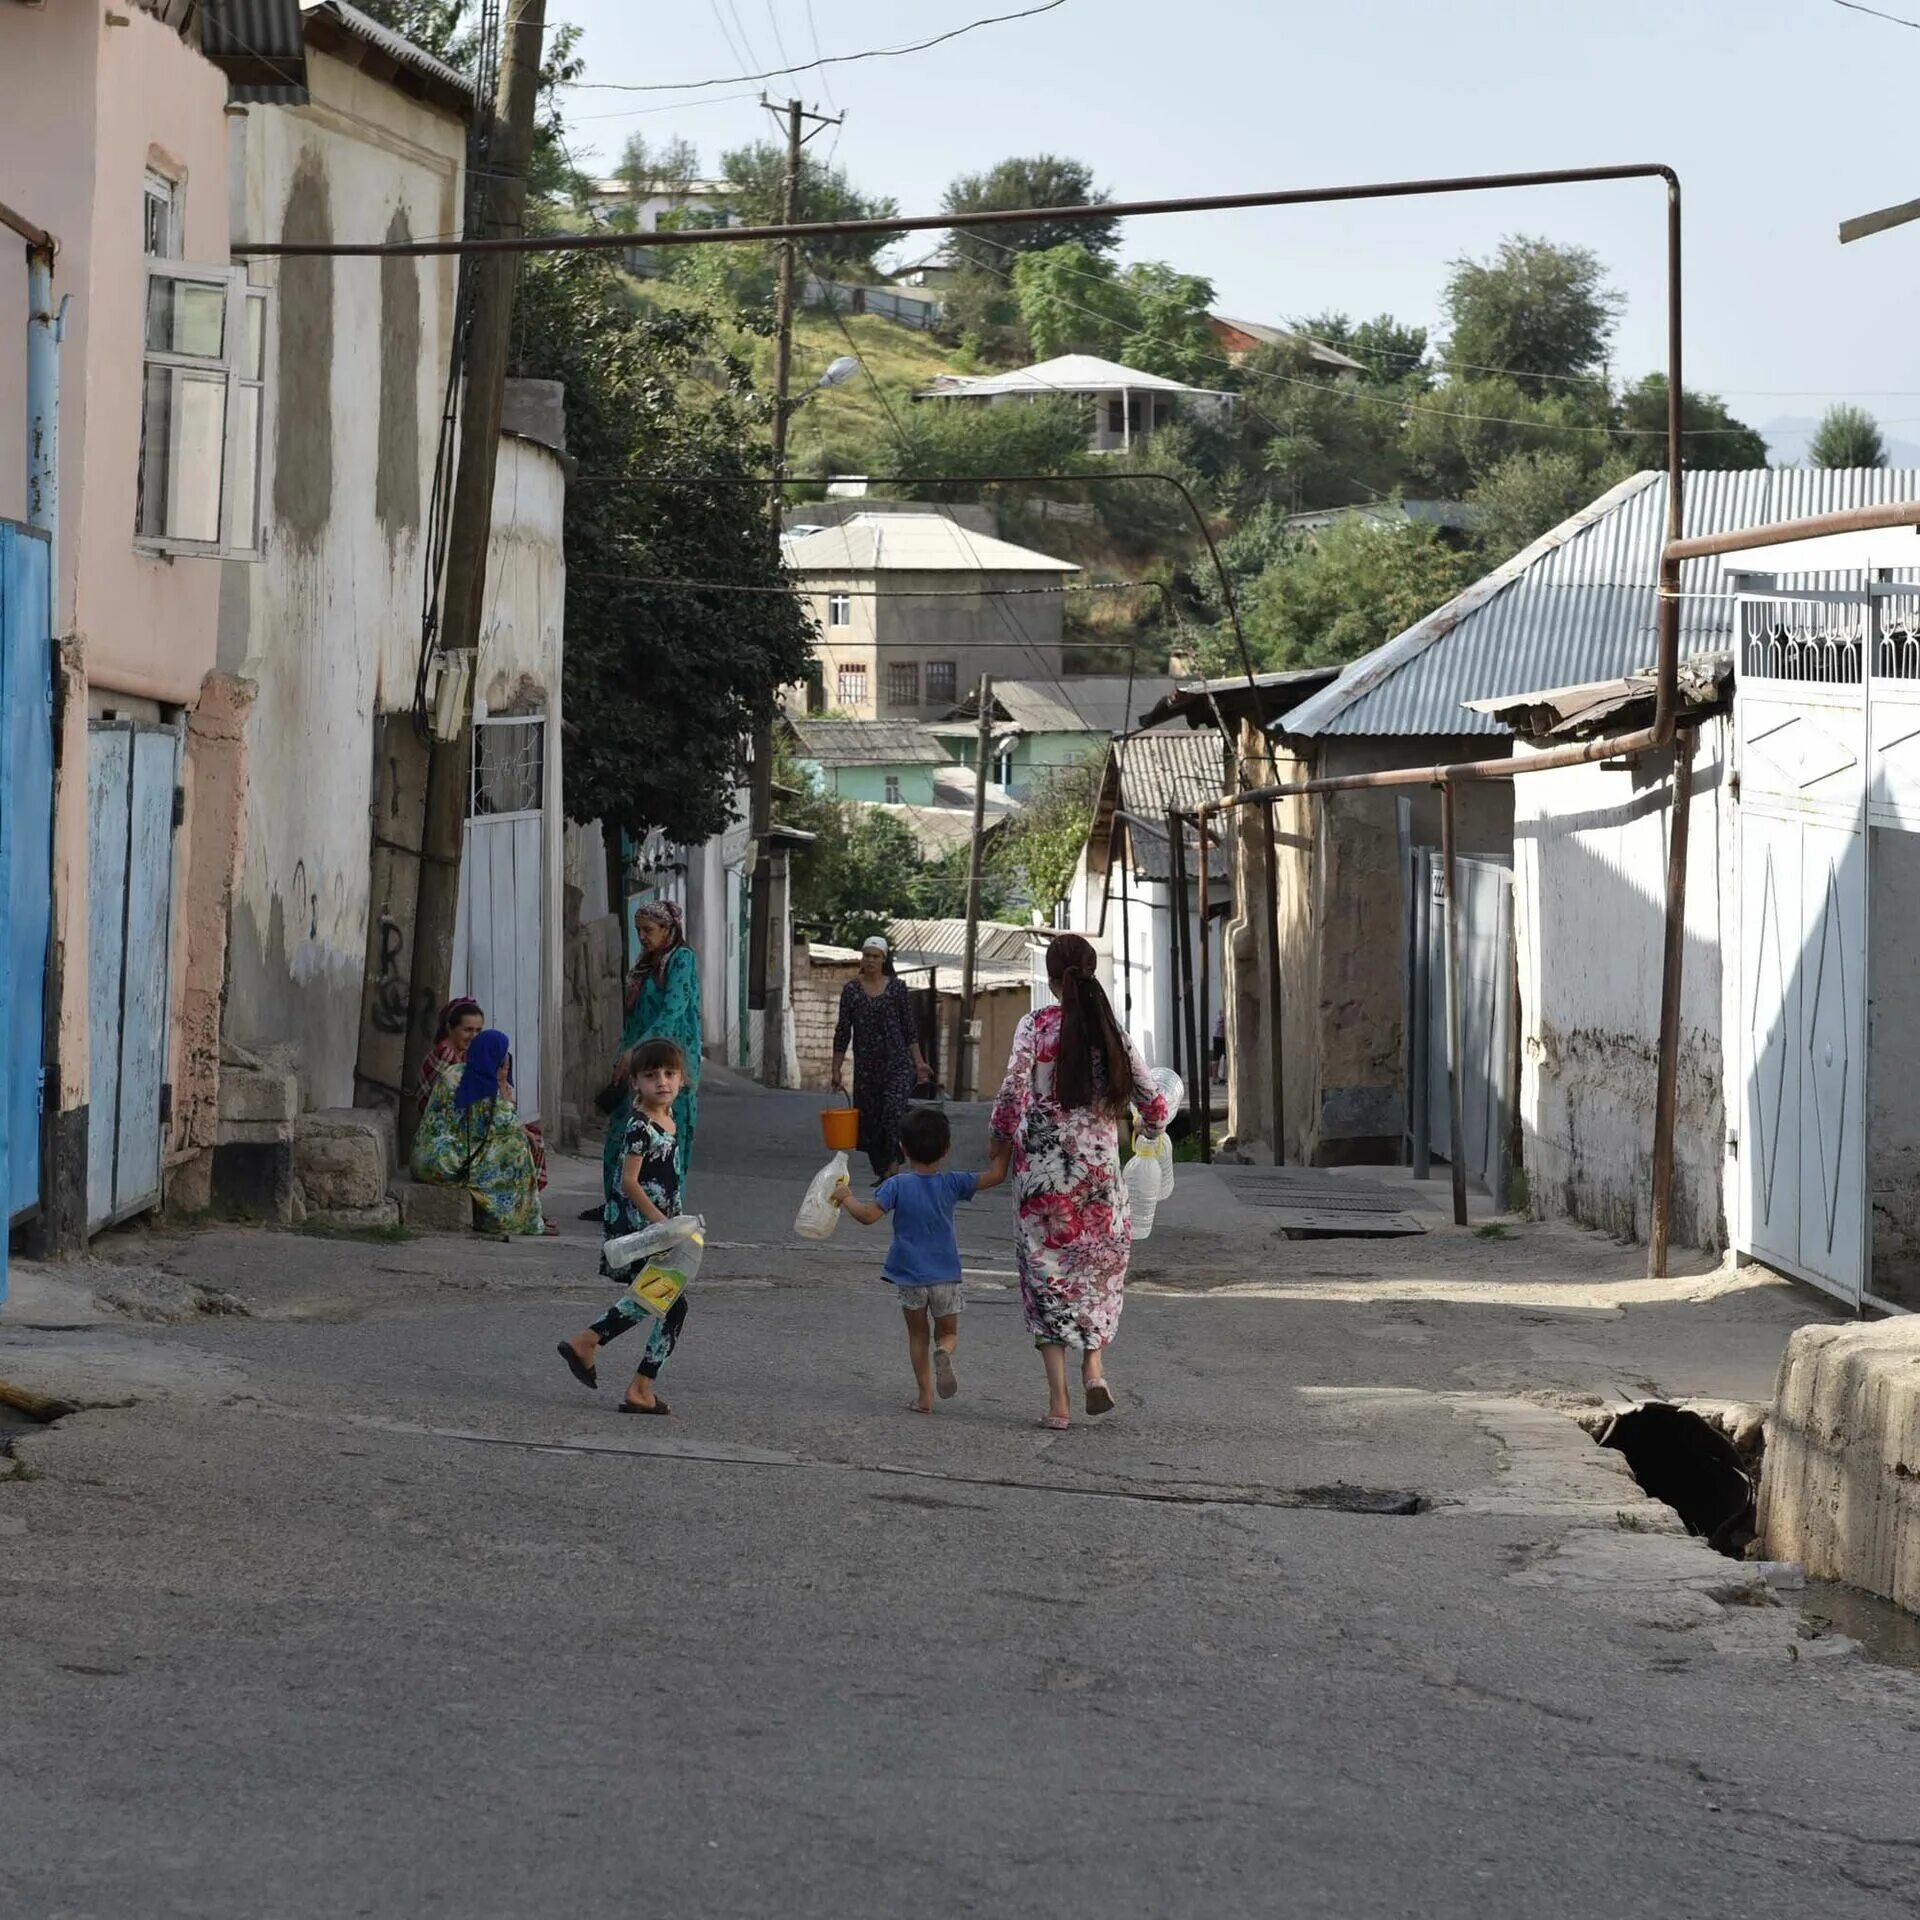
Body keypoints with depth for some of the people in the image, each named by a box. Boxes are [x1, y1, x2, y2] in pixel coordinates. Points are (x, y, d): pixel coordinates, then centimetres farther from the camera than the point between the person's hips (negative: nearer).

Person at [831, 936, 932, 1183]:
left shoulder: (897, 988, 3)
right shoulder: (851, 990, 4)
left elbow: (909, 1030, 7)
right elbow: (843, 1033, 6)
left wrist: (919, 1063, 3)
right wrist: (837, 1070, 3)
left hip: (897, 1063, -2)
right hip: (865, 1067, 2)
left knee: (894, 1111, -21)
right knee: (869, 1121, 4)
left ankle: (893, 1166, -15)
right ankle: (881, 1172, 17)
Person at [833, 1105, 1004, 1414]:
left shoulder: (897, 1185, -11)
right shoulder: (952, 1184, -6)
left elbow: (868, 1215, -19)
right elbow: (995, 1176, -5)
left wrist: (846, 1197, -3)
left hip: (909, 1276, -1)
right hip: (946, 1276, 1)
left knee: (918, 1335, 14)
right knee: (948, 1332, 14)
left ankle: (925, 1395, 6)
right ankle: (944, 1353, -22)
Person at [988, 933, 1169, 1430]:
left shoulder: (1036, 1027, -7)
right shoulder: (1112, 1033, 1)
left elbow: (1013, 1092, -15)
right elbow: (1154, 1105, 3)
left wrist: (1001, 1145, 1)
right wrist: (1149, 1128, 26)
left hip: (1042, 1168, -2)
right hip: (1099, 1167, 2)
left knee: (1045, 1269, 5)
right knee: (1100, 1264, 21)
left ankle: (1058, 1399, 1)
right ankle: (1094, 1364, 2)